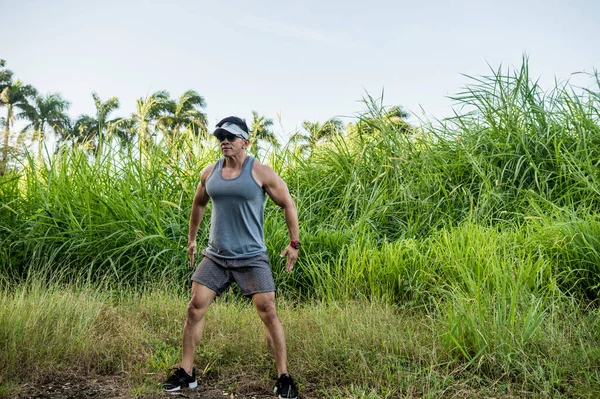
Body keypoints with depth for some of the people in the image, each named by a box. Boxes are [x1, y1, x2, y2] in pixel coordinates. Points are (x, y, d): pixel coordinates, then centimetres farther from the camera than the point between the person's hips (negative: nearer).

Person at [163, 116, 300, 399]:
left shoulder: (260, 172, -8)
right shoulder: (210, 173, 5)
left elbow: (288, 204, -2)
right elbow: (198, 204, 22)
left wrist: (294, 243, -5)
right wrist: (191, 239, 25)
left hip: (252, 258, -4)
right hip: (215, 256, 4)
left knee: (268, 313, -8)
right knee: (195, 308, 1)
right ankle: (186, 373, 15)